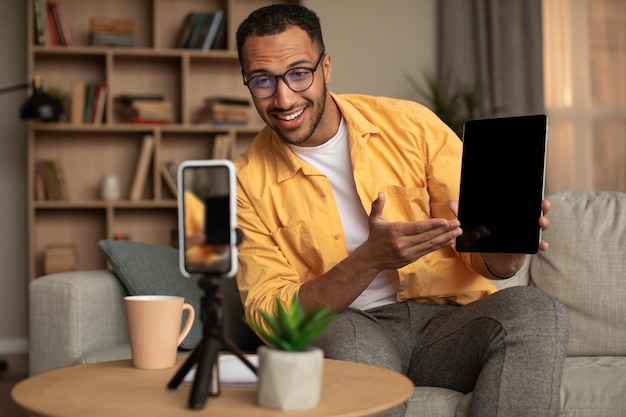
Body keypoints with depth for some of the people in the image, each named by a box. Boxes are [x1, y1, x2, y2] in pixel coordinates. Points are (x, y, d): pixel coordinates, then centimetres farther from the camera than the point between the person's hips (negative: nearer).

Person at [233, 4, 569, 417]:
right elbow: (266, 312, -6)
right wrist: (371, 259, -21)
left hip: (449, 317, 3)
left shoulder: (411, 124, 0)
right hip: (346, 328, -2)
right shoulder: (248, 182, 0)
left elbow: (484, 258, 3)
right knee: (354, 343, -38)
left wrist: (504, 253, -23)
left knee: (534, 310, -28)